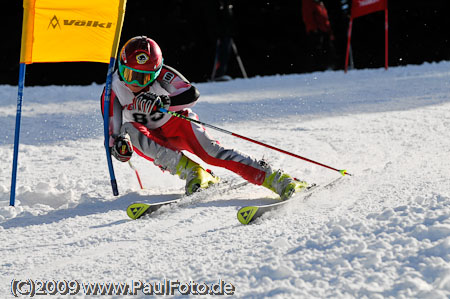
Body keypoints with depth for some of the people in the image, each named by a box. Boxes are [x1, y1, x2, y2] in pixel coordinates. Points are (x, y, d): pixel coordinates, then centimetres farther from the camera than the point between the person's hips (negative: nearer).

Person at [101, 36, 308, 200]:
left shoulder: (162, 74, -21)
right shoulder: (113, 92, -17)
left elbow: (192, 94, -31)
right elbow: (113, 132, -18)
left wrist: (163, 102, -46)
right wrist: (119, 147, -41)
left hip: (175, 123, -2)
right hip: (148, 140, 2)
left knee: (209, 152, -26)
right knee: (129, 129, -30)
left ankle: (276, 180, -30)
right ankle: (191, 171, -31)